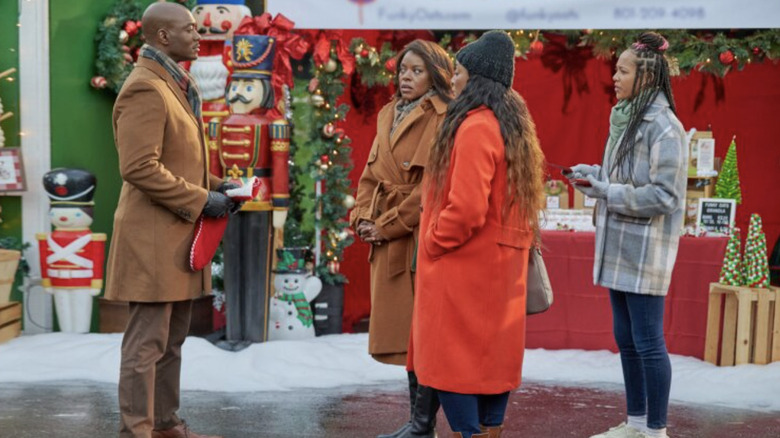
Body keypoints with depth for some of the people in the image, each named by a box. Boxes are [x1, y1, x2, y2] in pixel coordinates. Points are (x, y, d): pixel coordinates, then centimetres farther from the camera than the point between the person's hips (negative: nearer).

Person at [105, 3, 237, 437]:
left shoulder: (177, 85, 17)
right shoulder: (145, 90, -16)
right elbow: (139, 168, -22)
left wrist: (215, 186, 10)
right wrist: (201, 200, -18)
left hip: (178, 237, 10)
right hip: (153, 238, -10)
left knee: (173, 339, 16)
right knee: (147, 343, -5)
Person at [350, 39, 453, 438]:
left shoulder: (443, 119, -10)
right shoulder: (388, 114, 15)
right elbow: (371, 174, 16)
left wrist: (389, 225, -14)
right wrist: (363, 218, 0)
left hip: (421, 238, -8)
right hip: (388, 241, 8)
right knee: (402, 331, 11)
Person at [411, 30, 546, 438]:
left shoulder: (474, 127, -17)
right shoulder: (512, 124, 13)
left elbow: (466, 207, -24)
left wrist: (432, 244, -10)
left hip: (464, 267, -9)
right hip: (500, 265, 9)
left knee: (454, 359, -4)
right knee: (491, 355, 12)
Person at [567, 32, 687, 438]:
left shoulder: (663, 127, -15)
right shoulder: (626, 119, 13)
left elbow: (664, 195, -19)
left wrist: (608, 192, -18)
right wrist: (594, 174, 6)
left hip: (644, 251, -9)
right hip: (619, 248, 9)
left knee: (647, 342, -3)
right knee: (625, 339, 15)